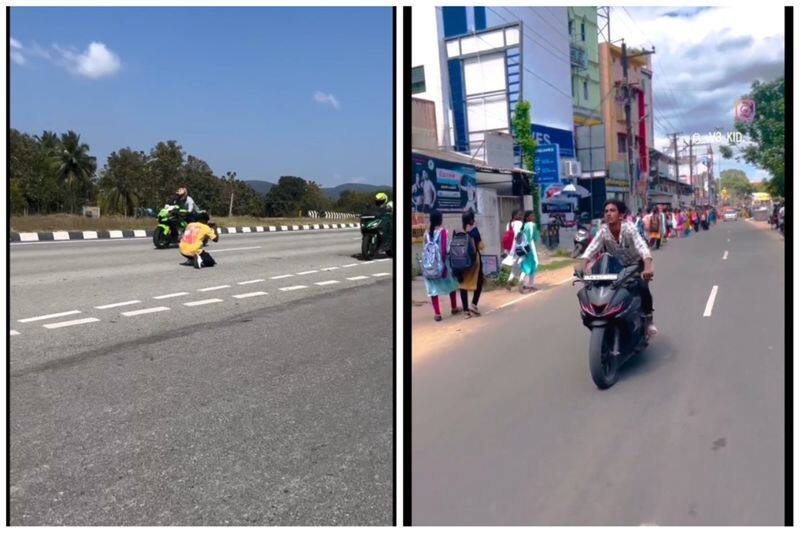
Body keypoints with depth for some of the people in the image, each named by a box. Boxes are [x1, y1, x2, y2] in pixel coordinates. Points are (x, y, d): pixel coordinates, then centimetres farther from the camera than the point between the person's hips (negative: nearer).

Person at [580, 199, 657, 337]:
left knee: (643, 287, -27)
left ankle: (649, 319, -5)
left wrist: (648, 268, -59)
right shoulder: (603, 231, -18)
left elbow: (642, 247, -41)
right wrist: (583, 268, -43)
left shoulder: (629, 228, -27)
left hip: (636, 265, -3)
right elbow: (591, 249, -25)